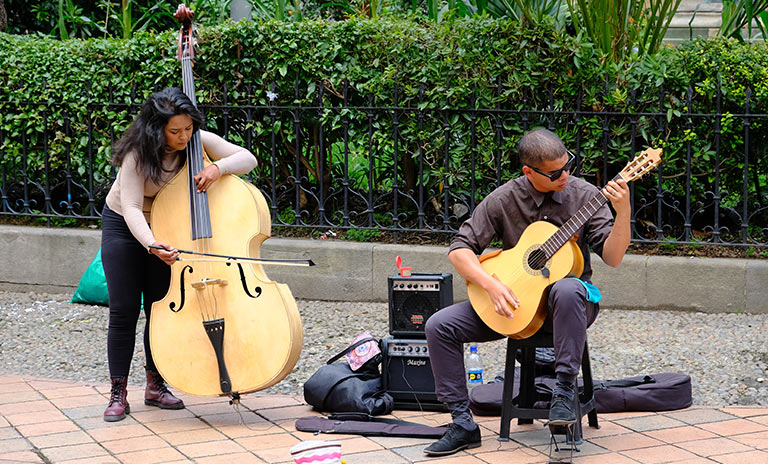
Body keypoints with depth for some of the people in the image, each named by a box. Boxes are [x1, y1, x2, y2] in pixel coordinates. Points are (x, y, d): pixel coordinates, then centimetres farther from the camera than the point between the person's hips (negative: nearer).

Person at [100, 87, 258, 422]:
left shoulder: (199, 142, -17)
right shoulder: (138, 154, -29)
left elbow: (247, 159, -15)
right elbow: (132, 208, -34)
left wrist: (218, 167, -36)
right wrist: (150, 243, -51)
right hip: (123, 228, -3)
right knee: (124, 309, -8)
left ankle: (155, 385, 16)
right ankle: (118, 393, -2)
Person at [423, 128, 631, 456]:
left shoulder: (583, 194, -6)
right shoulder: (504, 199, -4)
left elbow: (612, 257, -12)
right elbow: (459, 249, -5)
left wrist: (623, 213, -28)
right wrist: (491, 285, -20)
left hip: (567, 304, -2)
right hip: (515, 301, 3)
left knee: (567, 290, -41)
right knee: (439, 325, -13)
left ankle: (565, 389, -28)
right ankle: (463, 424, -7)